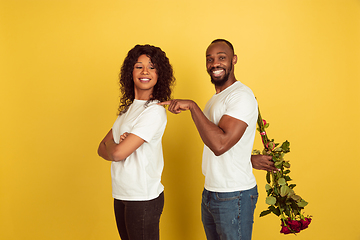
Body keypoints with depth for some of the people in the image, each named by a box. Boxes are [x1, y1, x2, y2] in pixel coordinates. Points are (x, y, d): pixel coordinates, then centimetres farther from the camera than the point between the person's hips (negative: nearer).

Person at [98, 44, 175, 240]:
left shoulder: (155, 112, -16)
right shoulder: (128, 109, 11)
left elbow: (117, 153, -21)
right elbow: (102, 149, 8)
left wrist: (110, 145, 1)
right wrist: (116, 145, -12)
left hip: (143, 199, -8)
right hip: (121, 196, 8)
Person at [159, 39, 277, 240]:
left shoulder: (241, 95, -16)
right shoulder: (216, 99, 14)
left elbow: (220, 144, -28)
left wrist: (192, 106, -24)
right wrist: (251, 159, 6)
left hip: (234, 198, -9)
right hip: (210, 193, 9)